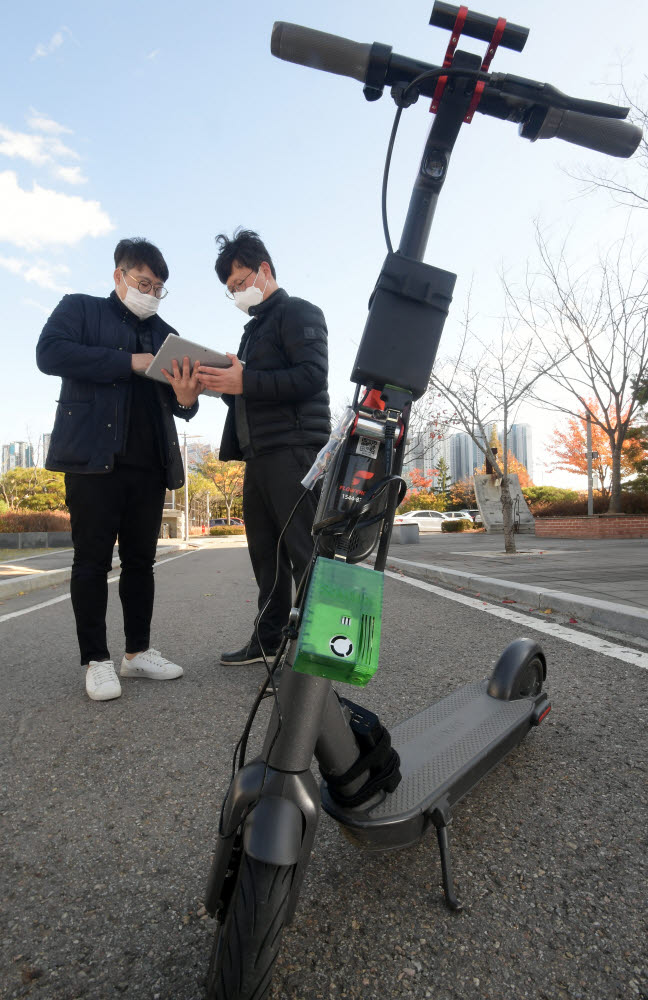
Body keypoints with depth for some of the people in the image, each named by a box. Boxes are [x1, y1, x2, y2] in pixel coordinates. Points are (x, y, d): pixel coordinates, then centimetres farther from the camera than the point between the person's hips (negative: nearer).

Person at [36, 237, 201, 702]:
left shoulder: (165, 334, 20)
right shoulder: (81, 308, 10)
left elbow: (178, 407, 13)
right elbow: (50, 353, -10)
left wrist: (186, 398, -12)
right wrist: (130, 362, -13)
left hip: (149, 463, 4)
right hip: (94, 456, -4)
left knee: (141, 559, 8)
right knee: (93, 559, 0)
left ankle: (138, 651, 19)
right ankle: (96, 660, 11)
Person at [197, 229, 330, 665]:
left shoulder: (298, 313, 2)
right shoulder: (255, 327, 29)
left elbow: (312, 375, -15)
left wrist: (245, 382, -17)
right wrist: (223, 384, 7)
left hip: (293, 451, -9)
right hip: (260, 453, 9)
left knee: (304, 551, -8)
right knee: (265, 552, 10)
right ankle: (269, 640, 20)